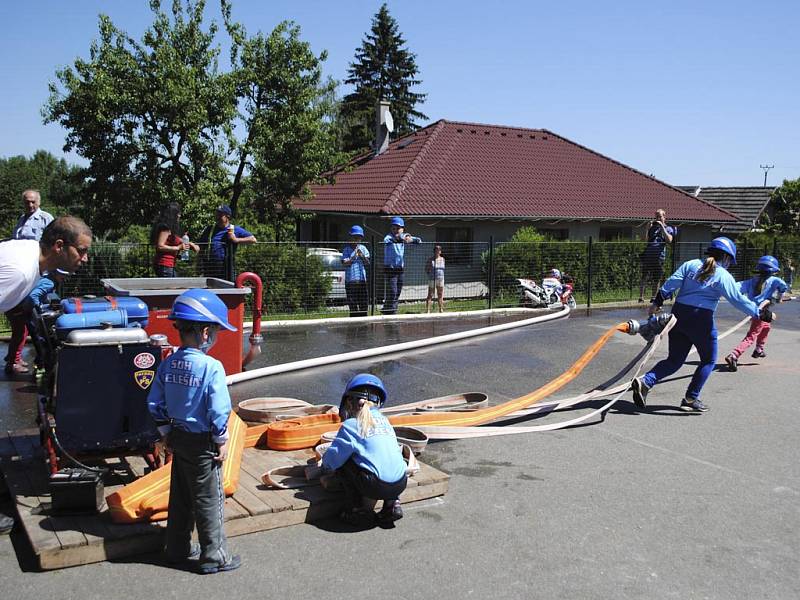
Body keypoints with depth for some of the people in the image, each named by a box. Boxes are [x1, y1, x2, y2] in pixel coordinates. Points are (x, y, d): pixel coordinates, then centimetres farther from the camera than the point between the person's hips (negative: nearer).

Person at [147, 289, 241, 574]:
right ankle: (214, 556, 15)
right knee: (209, 500, 5)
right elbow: (218, 411, -21)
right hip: (202, 443, -7)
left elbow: (155, 403, 5)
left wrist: (166, 433, 16)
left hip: (178, 438, 7)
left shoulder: (168, 364, -1)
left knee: (180, 496, 20)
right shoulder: (211, 367, -21)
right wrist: (222, 442, -9)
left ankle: (179, 548, 33)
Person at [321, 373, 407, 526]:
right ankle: (392, 504, 16)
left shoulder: (350, 425, -1)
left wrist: (325, 467, 27)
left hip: (377, 487, -5)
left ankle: (356, 509, 13)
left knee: (342, 464, 12)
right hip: (400, 485, 6)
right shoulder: (384, 419, 16)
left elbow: (333, 459, 3)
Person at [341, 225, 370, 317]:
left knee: (364, 303, 4)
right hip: (350, 280, -3)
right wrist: (354, 257, -21)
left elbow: (368, 264, 7)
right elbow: (344, 263, -10)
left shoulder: (363, 248, 11)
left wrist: (362, 256, -10)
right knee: (352, 305, 1)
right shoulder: (347, 249, 1)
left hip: (362, 279, 3)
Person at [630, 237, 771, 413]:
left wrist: (657, 303, 4)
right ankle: (691, 399, 12)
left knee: (674, 360, 12)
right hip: (701, 319, -5)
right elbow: (738, 299, -4)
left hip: (678, 314, 5)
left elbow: (670, 283, 1)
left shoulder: (690, 265, 9)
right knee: (708, 360, 15)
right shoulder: (723, 276, -3)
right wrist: (759, 313, 6)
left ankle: (645, 381, -8)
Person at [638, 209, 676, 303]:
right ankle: (641, 296, -6)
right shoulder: (652, 227, 16)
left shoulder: (668, 228, 11)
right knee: (644, 277, -9)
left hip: (659, 257, 0)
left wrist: (662, 227, -8)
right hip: (648, 255, 0)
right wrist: (649, 227, 1)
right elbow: (645, 239, 8)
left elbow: (669, 240, -8)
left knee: (657, 279, 6)